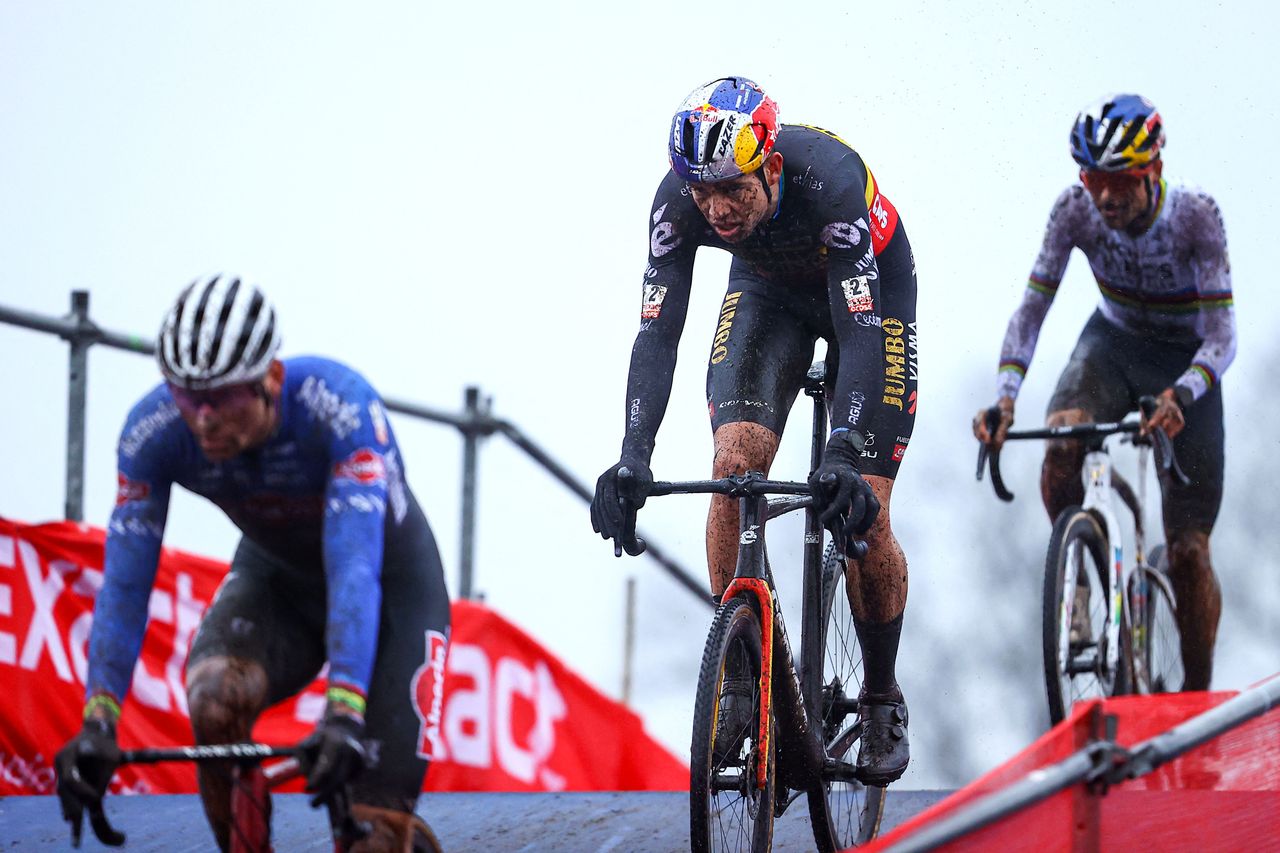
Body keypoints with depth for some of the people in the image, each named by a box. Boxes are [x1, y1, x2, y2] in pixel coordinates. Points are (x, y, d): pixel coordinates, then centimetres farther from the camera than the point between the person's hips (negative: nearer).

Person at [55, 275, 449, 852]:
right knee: (215, 698, -31)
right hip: (276, 576, 3)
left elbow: (354, 570, -46)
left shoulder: (341, 408, -37)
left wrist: (343, 714, -57)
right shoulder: (152, 431, -27)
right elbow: (124, 583, -26)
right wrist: (97, 723, -38)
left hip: (392, 584, -3)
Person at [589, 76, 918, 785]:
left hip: (872, 288, -3)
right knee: (736, 463, -20)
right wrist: (632, 456, -46)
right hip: (769, 290, 3)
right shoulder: (680, 200, -31)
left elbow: (862, 333, -45)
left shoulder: (829, 182, -41)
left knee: (862, 509, -12)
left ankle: (882, 700, 9)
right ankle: (741, 680, -9)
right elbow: (657, 334, -32)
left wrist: (845, 458, -57)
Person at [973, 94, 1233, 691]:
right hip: (1113, 344, 2)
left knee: (1187, 548, -7)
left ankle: (1199, 693, 11)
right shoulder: (1075, 210, -22)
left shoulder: (1195, 215, -28)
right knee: (1060, 449, -34)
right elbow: (1031, 309, -20)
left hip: (1185, 361, -2)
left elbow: (1222, 335, -31)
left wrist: (1180, 397, -50)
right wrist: (1005, 396, -37)